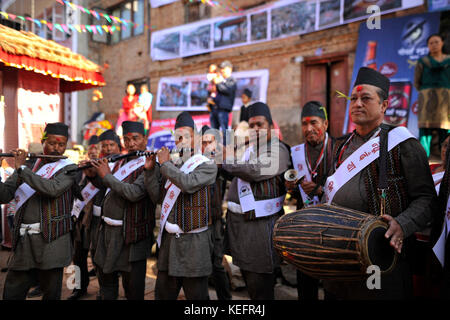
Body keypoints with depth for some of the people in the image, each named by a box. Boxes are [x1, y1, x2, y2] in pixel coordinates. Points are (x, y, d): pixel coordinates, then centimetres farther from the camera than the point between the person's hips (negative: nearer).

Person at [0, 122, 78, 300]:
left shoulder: (69, 168, -1)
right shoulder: (28, 165, 12)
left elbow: (53, 189, -21)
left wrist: (21, 168, -16)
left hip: (51, 240, -4)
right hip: (23, 239, 4)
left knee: (51, 293, 6)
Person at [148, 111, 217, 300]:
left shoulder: (208, 166, -7)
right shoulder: (174, 167, 13)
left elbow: (188, 184, -25)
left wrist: (165, 163, -14)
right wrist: (151, 168, -2)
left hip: (194, 242, -6)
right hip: (169, 239, 7)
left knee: (195, 293, 5)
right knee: (162, 293, 16)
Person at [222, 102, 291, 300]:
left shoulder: (278, 150, -8)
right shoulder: (247, 149, 15)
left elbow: (254, 171, -21)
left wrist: (226, 160, -8)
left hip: (261, 223, -7)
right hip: (238, 219, 7)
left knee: (259, 285, -1)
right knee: (247, 280, 18)